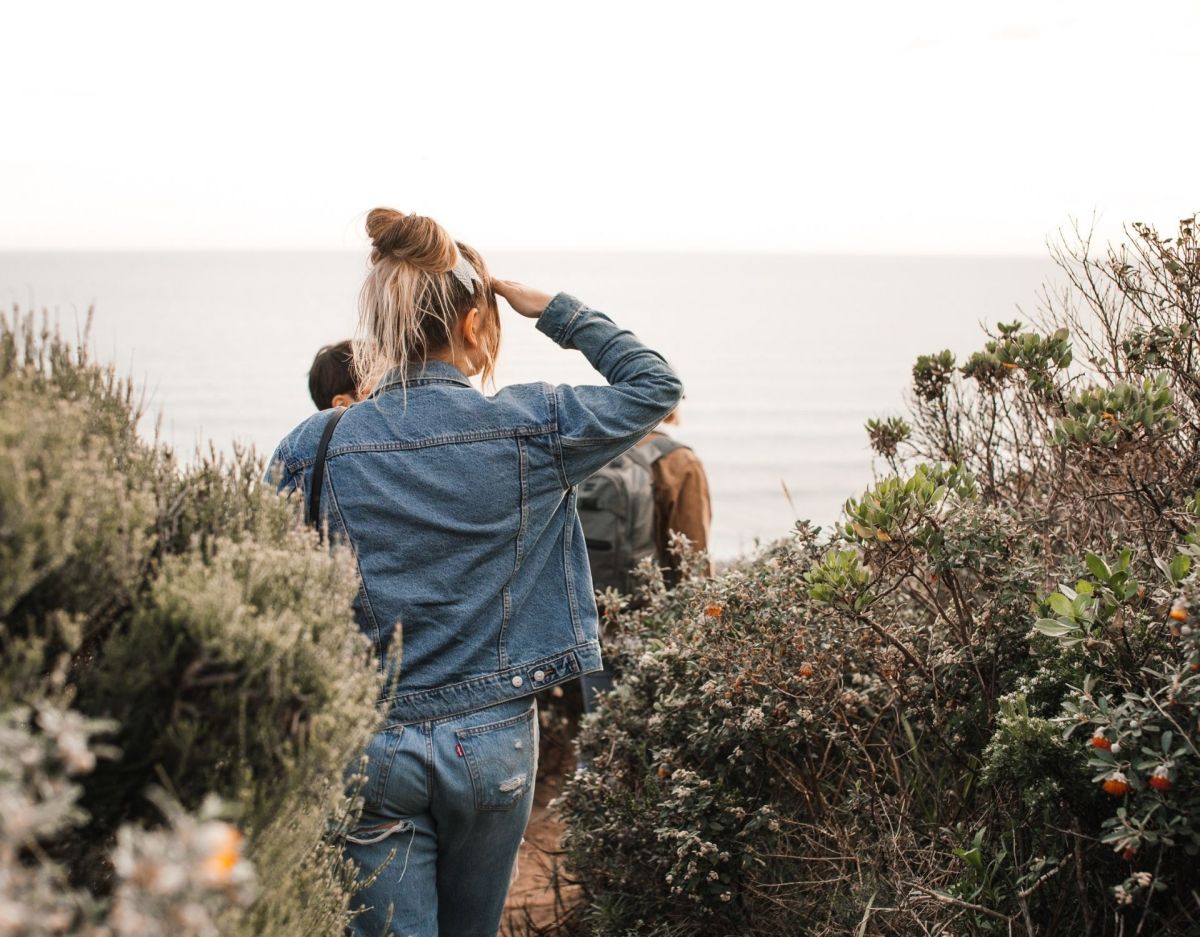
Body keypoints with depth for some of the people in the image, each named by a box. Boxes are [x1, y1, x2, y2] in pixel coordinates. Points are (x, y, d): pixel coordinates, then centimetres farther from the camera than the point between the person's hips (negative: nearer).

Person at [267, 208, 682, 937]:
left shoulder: (316, 447, -5)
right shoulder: (526, 428, -7)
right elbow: (655, 386, 7)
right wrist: (557, 312, 8)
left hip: (369, 743, -1)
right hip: (494, 740, 1)